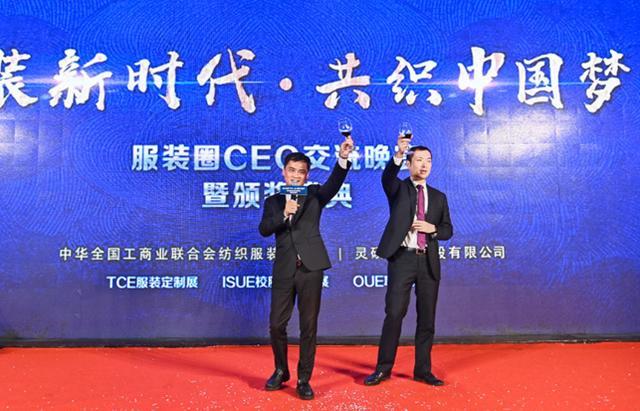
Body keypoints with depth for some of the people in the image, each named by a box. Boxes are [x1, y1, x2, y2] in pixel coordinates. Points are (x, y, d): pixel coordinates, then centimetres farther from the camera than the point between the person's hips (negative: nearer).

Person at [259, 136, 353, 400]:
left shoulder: (314, 195, 7)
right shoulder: (273, 201, 12)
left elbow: (334, 184, -12)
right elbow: (264, 230, -2)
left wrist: (343, 158, -28)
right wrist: (284, 213, -17)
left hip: (310, 267, -1)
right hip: (284, 269, 2)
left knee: (309, 326, 4)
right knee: (276, 324, 7)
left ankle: (304, 380, 18)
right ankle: (281, 371, 30)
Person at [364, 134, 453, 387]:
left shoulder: (439, 197, 15)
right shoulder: (398, 188, 6)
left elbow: (448, 230, 13)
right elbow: (387, 176, -18)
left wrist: (432, 228, -8)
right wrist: (398, 154, -35)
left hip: (429, 261, 4)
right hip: (402, 257, -3)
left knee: (427, 318, 8)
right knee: (394, 314, -4)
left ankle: (422, 370, 21)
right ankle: (383, 368, 9)